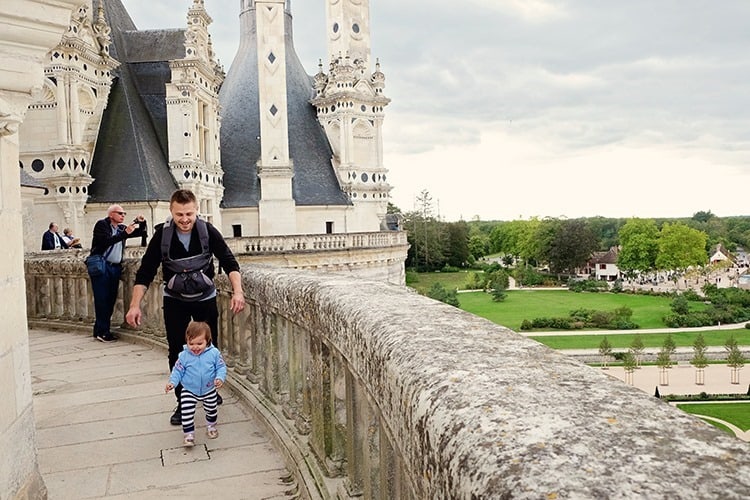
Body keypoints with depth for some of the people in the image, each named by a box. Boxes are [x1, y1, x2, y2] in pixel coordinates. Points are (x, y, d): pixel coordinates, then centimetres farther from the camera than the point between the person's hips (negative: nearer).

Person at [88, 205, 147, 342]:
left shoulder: (122, 228, 15)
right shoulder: (102, 225, -4)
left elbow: (140, 233, 22)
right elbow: (106, 241, -19)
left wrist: (142, 223, 2)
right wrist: (124, 233, -26)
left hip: (115, 267, 7)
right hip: (101, 265, -7)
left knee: (111, 299, 6)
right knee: (102, 299, -5)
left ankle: (100, 330, 15)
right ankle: (102, 331, -1)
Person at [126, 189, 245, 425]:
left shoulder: (208, 231, -19)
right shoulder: (162, 235, -19)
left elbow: (229, 263, -18)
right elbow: (145, 273, -14)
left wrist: (238, 292, -33)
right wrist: (135, 305, -22)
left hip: (205, 298, 1)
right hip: (174, 301, 0)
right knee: (176, 353, -1)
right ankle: (183, 403, 12)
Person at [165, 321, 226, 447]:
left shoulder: (214, 353, -18)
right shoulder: (184, 356, -17)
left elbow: (221, 367, -9)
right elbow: (178, 370, -6)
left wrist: (220, 378, -25)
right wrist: (172, 382, -19)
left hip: (209, 390, 1)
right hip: (189, 391, -1)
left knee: (212, 411, 19)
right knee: (186, 412, -10)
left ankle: (211, 426, 47)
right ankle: (189, 434, 8)